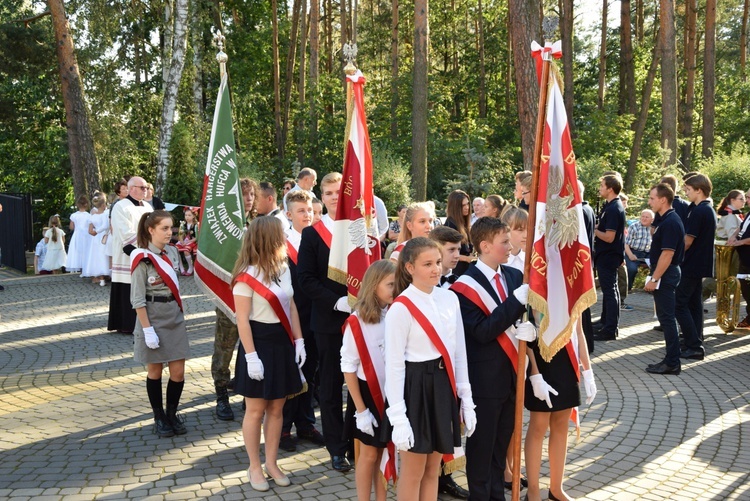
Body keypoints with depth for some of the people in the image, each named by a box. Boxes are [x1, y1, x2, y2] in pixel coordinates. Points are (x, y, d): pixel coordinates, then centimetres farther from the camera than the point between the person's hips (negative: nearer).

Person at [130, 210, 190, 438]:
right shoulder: (142, 259, -12)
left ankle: (172, 414, 21)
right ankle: (159, 418, 20)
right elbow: (138, 300, -14)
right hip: (154, 321, -6)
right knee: (155, 371, 7)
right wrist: (148, 330, -18)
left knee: (178, 372, 4)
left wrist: (179, 314, 10)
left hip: (175, 320, 6)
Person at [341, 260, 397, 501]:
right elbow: (348, 368, -11)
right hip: (367, 393, -3)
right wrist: (360, 409, -11)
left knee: (384, 452, 14)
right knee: (369, 454, 9)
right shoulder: (357, 321, -16)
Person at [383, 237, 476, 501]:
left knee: (433, 469, 15)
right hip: (414, 387, -6)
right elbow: (394, 365, -14)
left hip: (443, 386, 6)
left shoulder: (450, 298, 3)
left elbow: (459, 352, 9)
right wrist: (397, 416, -17)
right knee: (413, 471, 6)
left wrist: (466, 398, 8)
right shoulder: (401, 308, -15)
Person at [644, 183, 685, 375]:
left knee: (667, 318, -6)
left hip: (665, 275, -10)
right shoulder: (667, 219, 13)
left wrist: (654, 279, -22)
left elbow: (667, 254, -23)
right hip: (665, 275, 10)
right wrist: (655, 276, 20)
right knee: (666, 317, 13)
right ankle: (671, 359, 20)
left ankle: (672, 363, -1)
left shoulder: (670, 222, -19)